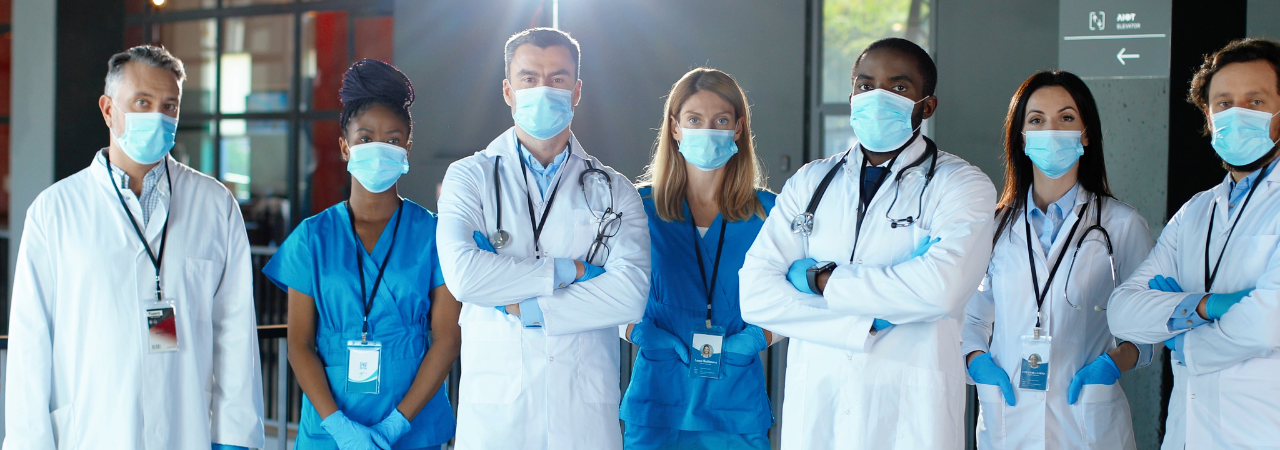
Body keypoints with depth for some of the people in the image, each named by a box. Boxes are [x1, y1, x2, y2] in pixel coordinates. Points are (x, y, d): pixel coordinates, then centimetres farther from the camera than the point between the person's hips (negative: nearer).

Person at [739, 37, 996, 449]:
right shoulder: (810, 182, 9)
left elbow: (943, 287, -21)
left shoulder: (961, 185, -2)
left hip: (908, 414, -3)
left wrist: (821, 280, -11)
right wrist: (870, 325, -14)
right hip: (811, 405, 3)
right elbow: (756, 296, -3)